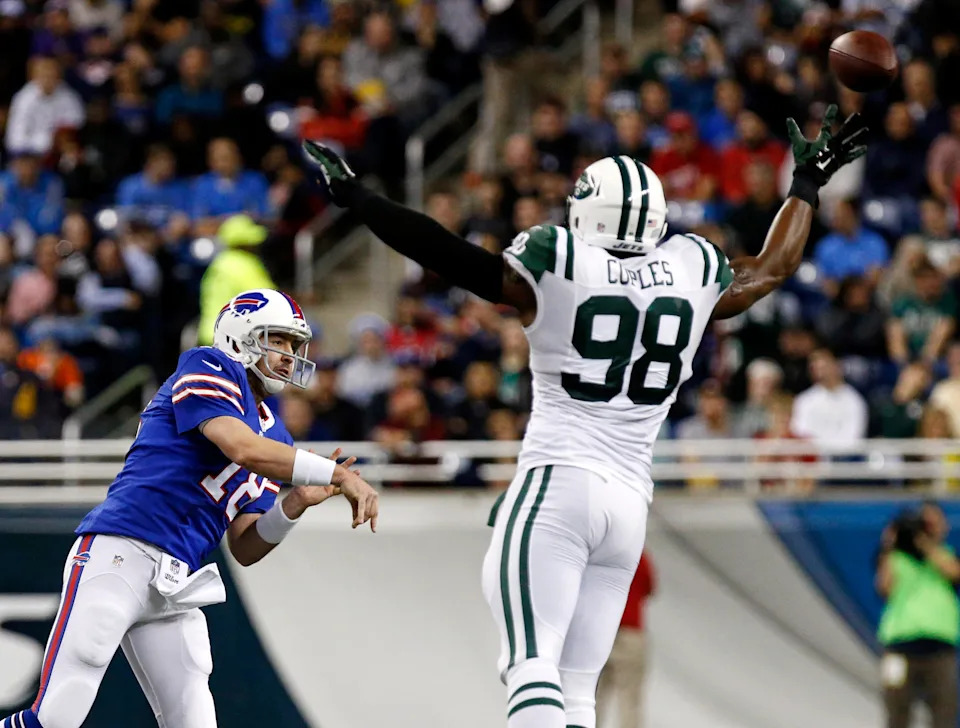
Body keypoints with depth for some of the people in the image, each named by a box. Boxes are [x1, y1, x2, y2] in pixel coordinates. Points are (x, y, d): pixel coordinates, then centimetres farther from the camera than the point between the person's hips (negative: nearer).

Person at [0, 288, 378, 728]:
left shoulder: (274, 438, 21)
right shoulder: (209, 369, 0)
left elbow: (245, 549, 18)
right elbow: (241, 448, -18)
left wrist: (293, 506, 0)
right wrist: (338, 475, -15)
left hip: (175, 590, 9)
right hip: (120, 557, -8)